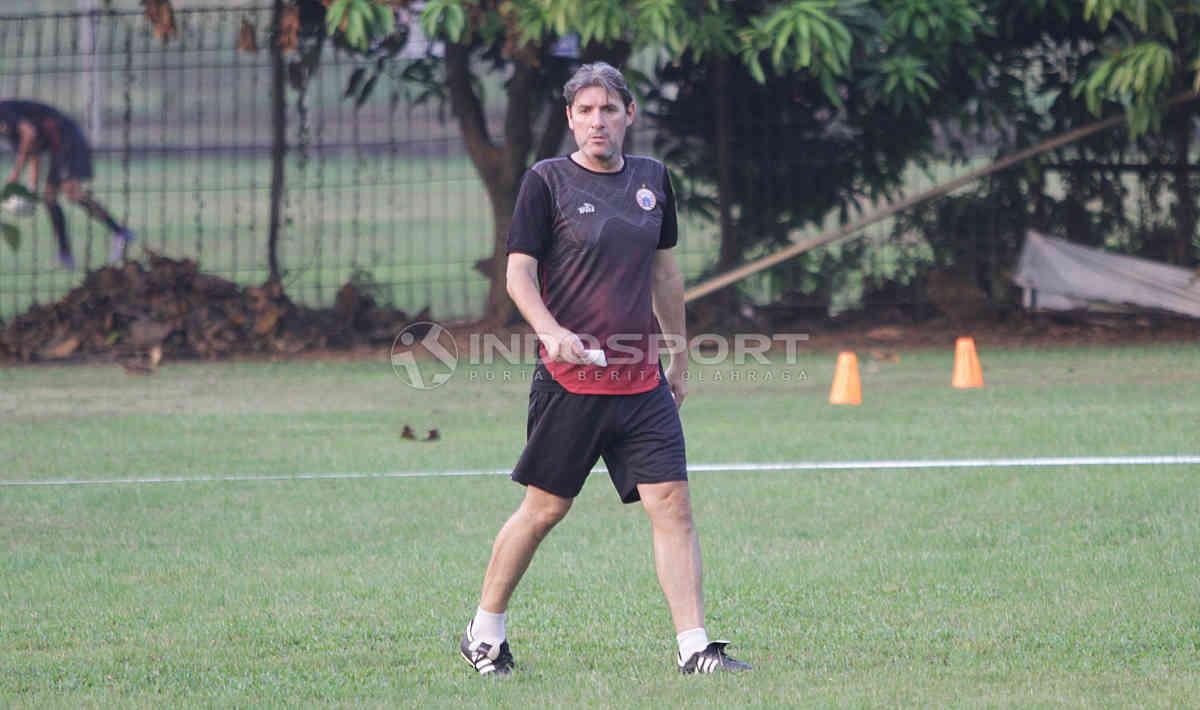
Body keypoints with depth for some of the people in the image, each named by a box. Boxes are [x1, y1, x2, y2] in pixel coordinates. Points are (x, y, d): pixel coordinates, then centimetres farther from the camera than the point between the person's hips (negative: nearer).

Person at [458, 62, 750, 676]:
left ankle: (694, 648, -6)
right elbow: (519, 273, -7)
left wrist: (677, 354, 23)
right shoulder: (546, 182, -4)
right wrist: (551, 332, -24)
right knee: (545, 509, 4)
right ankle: (484, 633, 22)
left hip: (641, 381, 4)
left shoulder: (652, 180, 10)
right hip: (569, 378, -4)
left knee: (672, 504, -5)